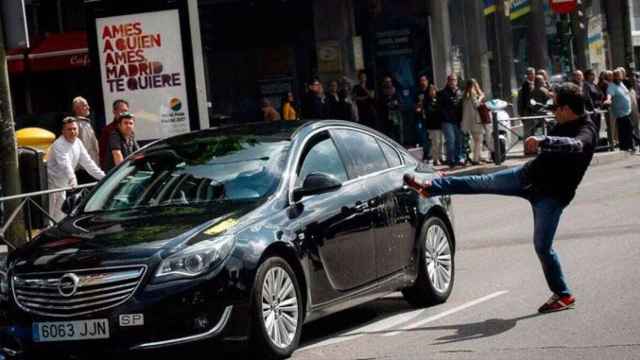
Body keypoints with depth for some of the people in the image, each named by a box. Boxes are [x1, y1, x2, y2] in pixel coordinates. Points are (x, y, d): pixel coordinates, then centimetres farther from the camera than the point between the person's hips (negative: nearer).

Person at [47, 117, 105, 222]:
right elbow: (65, 164, -37)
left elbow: (87, 162, 7)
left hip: (66, 182, 8)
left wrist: (103, 177, 1)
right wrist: (72, 179, -53)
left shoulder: (78, 143, 5)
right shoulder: (59, 145, -21)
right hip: (55, 181, -8)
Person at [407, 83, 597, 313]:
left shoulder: (586, 131, -24)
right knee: (482, 182, 14)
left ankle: (563, 296, 7)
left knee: (543, 246, -9)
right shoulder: (565, 125, 2)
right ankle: (430, 187, 29)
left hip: (552, 194, -8)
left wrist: (542, 141, -57)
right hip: (530, 175, 8)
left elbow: (576, 145, -49)